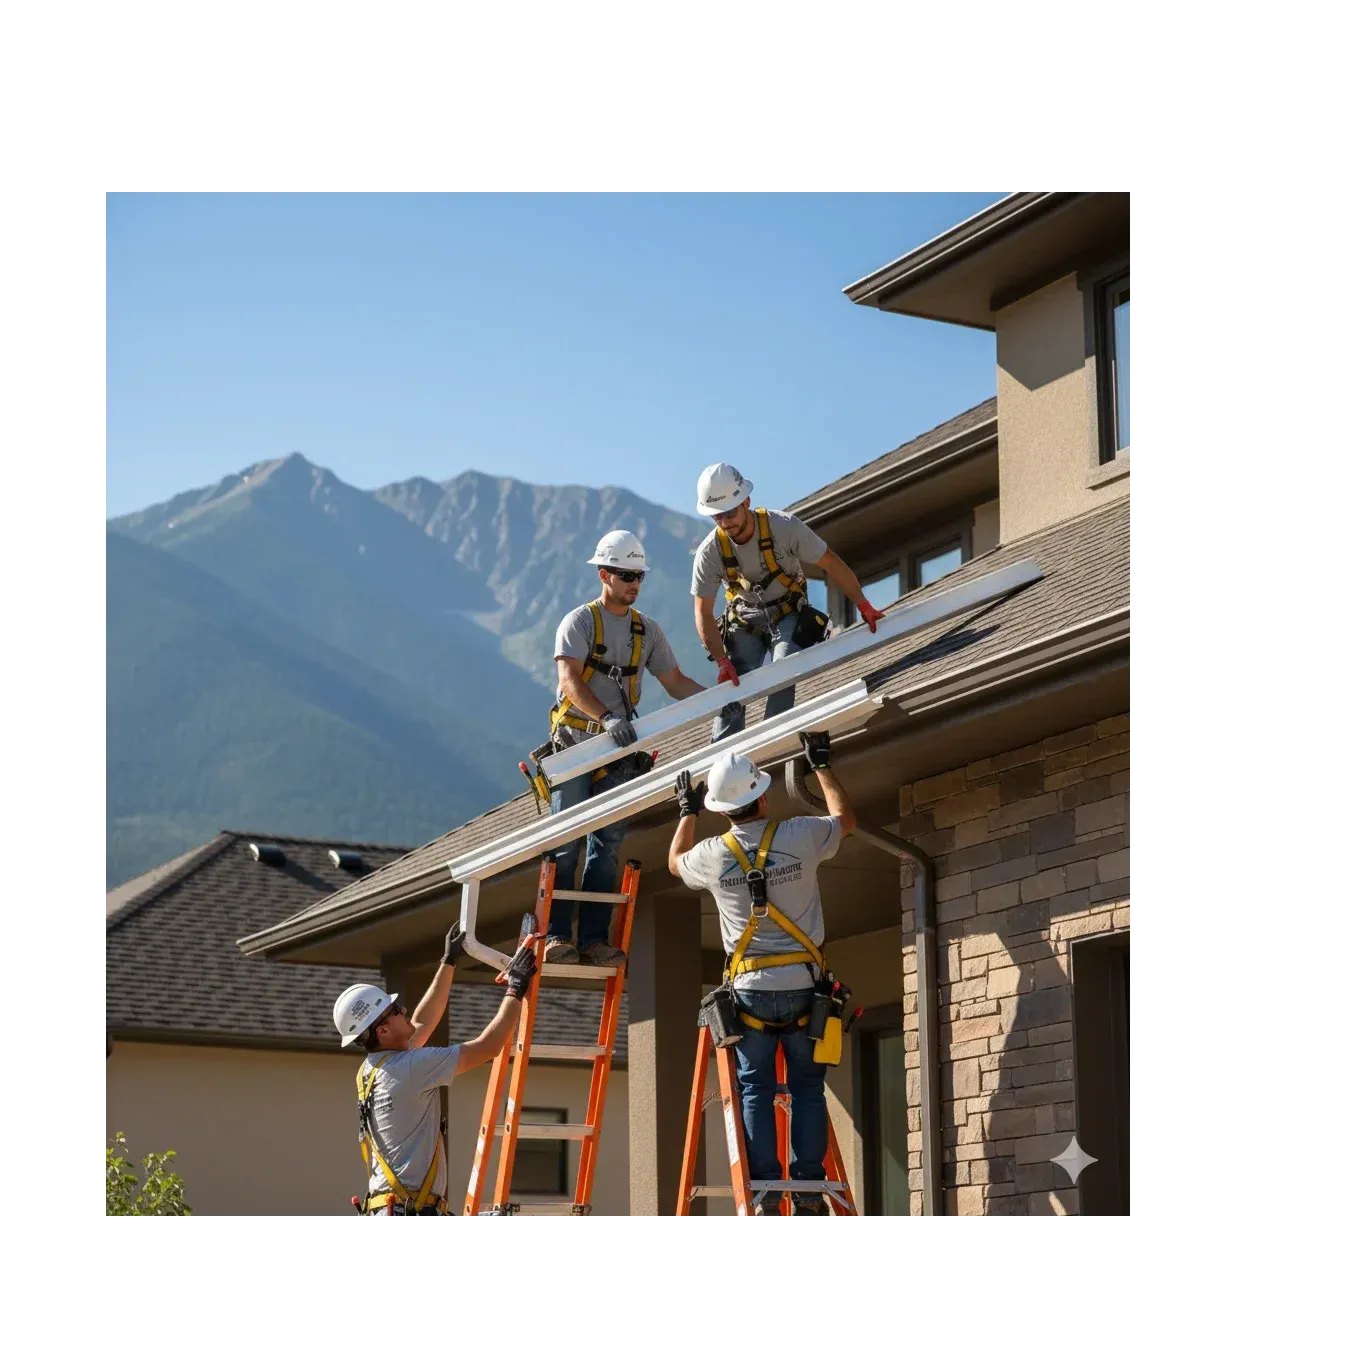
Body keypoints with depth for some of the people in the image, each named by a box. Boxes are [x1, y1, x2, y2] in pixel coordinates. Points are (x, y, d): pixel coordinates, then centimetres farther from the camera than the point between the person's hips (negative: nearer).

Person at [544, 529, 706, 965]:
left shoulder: (647, 630, 12)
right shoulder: (579, 622, -5)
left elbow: (675, 682, 14)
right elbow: (570, 681, -18)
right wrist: (607, 718, -32)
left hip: (618, 751, 5)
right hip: (574, 744, -5)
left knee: (607, 845, 1)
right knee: (568, 841, -9)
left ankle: (594, 938, 2)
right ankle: (555, 935, -8)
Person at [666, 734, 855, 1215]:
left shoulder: (714, 855, -2)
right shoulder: (799, 836, -6)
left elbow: (675, 861, 23)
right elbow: (845, 818, 17)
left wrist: (687, 812, 37)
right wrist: (821, 766, 29)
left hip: (750, 990, 0)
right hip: (801, 985, 0)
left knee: (755, 1090, 4)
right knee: (807, 1087, 6)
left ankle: (764, 1190, -5)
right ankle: (808, 1190, -1)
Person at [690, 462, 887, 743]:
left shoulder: (785, 527, -26)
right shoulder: (710, 551, -21)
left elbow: (831, 564, -15)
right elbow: (703, 615, -13)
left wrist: (864, 607, -16)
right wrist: (722, 661, -22)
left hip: (787, 615, -2)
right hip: (744, 622, 2)